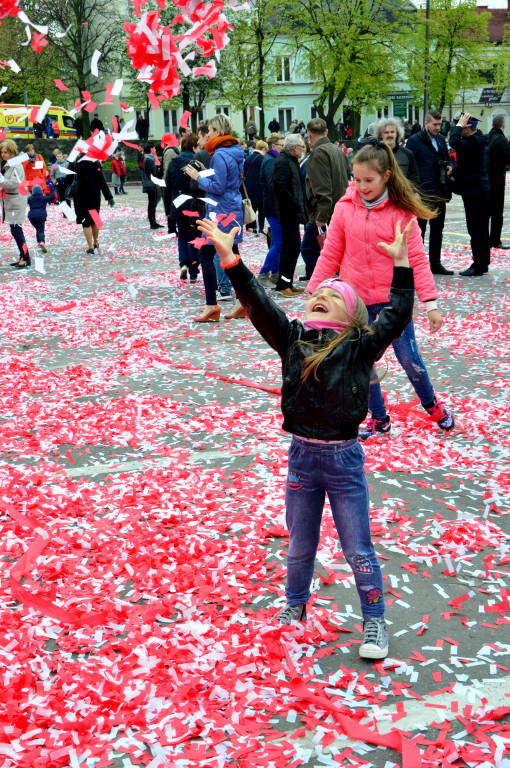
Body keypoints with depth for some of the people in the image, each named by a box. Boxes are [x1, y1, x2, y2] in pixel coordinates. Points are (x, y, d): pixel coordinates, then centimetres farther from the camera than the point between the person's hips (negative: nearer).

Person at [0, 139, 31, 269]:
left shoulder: (16, 166, -13)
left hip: (16, 202, -9)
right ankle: (22, 257, 16)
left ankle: (26, 258, -6)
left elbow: (13, 183, -22)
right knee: (15, 230, 10)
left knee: (16, 230, -10)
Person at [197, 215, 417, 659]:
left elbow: (396, 318, -16)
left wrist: (401, 265, -22)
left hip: (344, 459, -3)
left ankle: (375, 623, 25)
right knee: (300, 546, 19)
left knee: (358, 549, 7)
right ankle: (295, 608, 42)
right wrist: (230, 258, -16)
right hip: (301, 455, 3)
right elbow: (258, 305, -8)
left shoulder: (359, 348, -6)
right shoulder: (292, 339, 1)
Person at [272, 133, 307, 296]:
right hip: (289, 213, -11)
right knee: (293, 246, -10)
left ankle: (286, 284, 18)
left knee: (290, 246, 12)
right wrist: (297, 206, -19)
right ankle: (283, 284, -6)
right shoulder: (282, 162, -14)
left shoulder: (291, 161, 19)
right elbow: (281, 189, -22)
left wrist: (300, 207, 13)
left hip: (292, 212, 11)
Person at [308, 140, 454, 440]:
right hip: (357, 300, 2)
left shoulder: (402, 212, -10)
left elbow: (417, 258, -9)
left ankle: (433, 404, 31)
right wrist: (313, 291, 2)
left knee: (409, 358, 5)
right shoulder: (345, 208, -5)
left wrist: (430, 302, -11)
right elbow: (330, 255, 2)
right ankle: (379, 418, 27)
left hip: (394, 297, -2)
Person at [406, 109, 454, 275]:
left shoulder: (441, 139, 13)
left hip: (439, 193, 7)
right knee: (419, 229, -1)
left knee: (437, 229, 12)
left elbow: (448, 158, 25)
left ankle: (435, 263, 20)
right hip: (422, 193, -7)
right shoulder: (414, 140, -7)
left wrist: (449, 166, 1)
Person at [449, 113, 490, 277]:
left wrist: (459, 124, -21)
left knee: (476, 230, -5)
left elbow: (455, 143, -34)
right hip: (480, 190, 10)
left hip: (474, 192, -10)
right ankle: (483, 263, 24)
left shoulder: (474, 142, -20)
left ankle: (478, 267, -1)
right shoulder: (477, 140, 11)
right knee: (481, 230, 16)